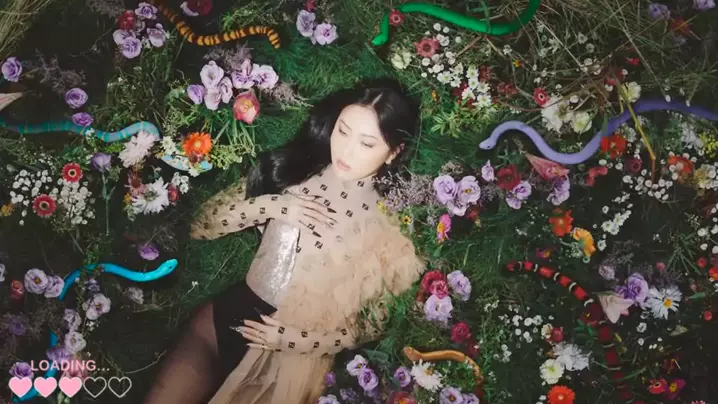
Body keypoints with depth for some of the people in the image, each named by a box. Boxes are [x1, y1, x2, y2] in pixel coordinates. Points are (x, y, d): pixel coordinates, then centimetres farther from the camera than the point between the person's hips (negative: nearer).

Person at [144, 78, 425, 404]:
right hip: (229, 316, 3)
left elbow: (374, 324, -3)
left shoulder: (392, 224, -10)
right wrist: (271, 205, -14)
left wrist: (299, 339, -14)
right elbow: (202, 225, 1)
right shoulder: (292, 168, 0)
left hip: (296, 355, -3)